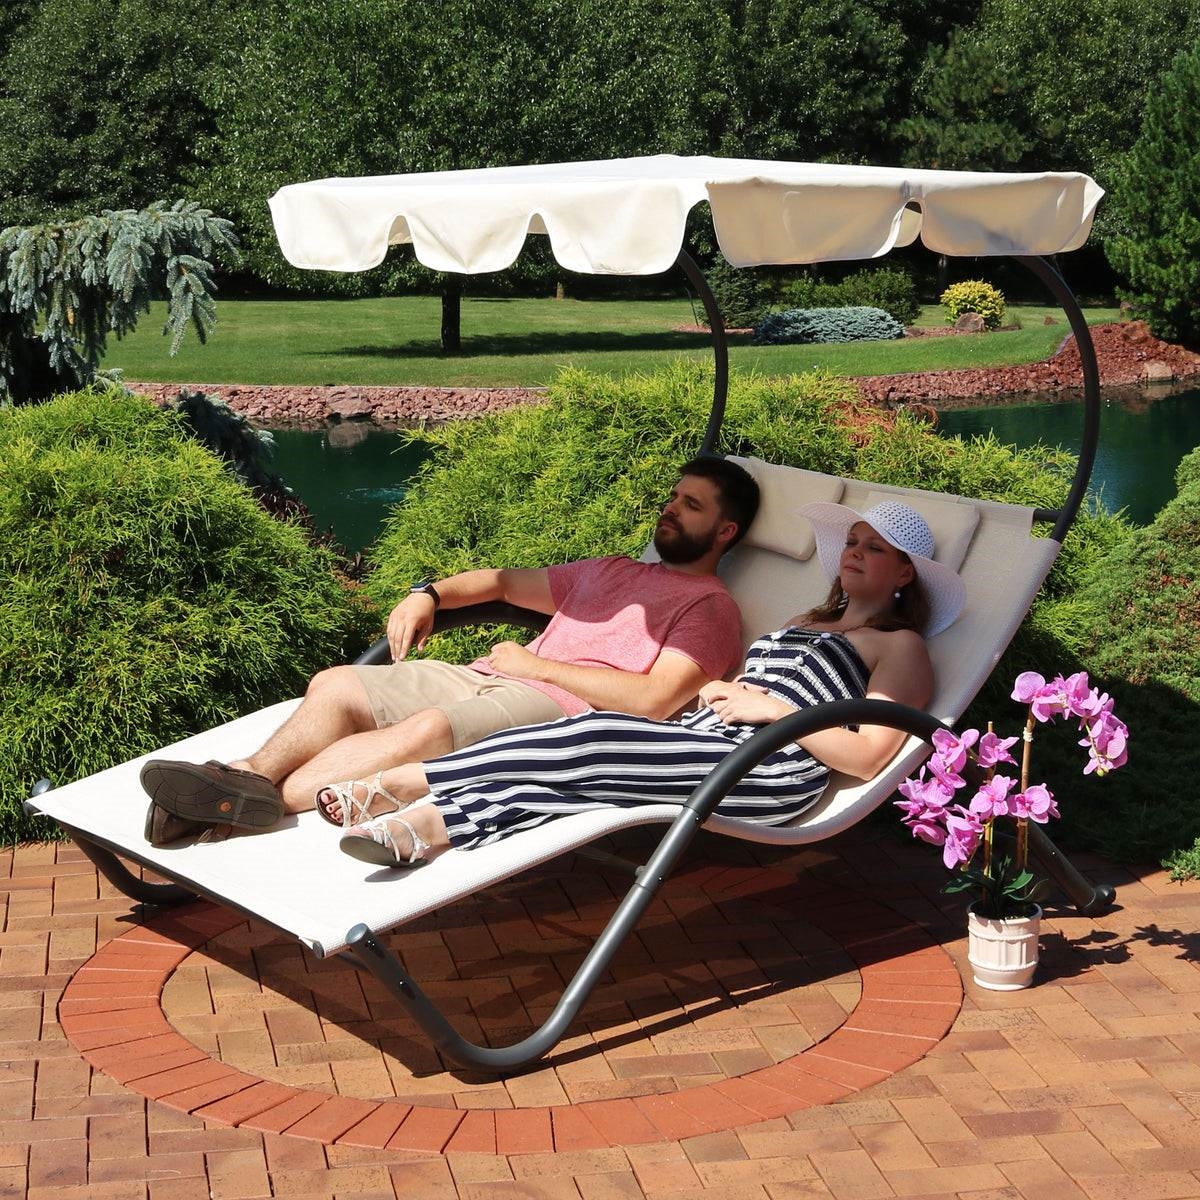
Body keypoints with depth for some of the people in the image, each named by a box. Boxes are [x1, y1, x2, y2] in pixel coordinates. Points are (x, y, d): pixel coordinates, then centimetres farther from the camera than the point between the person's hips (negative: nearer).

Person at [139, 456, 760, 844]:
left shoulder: (709, 607, 5)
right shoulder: (610, 571, 32)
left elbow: (654, 700, -11)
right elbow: (506, 581, 37)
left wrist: (536, 663, -6)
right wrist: (430, 593, 16)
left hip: (561, 706, -8)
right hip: (487, 678, 8)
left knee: (429, 728, -36)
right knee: (336, 684, -12)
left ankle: (266, 796, -43)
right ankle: (248, 775, -33)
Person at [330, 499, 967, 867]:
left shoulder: (901, 646, 11)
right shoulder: (804, 622, 34)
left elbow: (868, 758, -5)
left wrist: (774, 708, -7)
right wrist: (717, 691, 6)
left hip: (770, 770, -7)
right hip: (700, 741, 7)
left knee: (595, 739, -28)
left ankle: (413, 780, -30)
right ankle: (428, 822, -41)